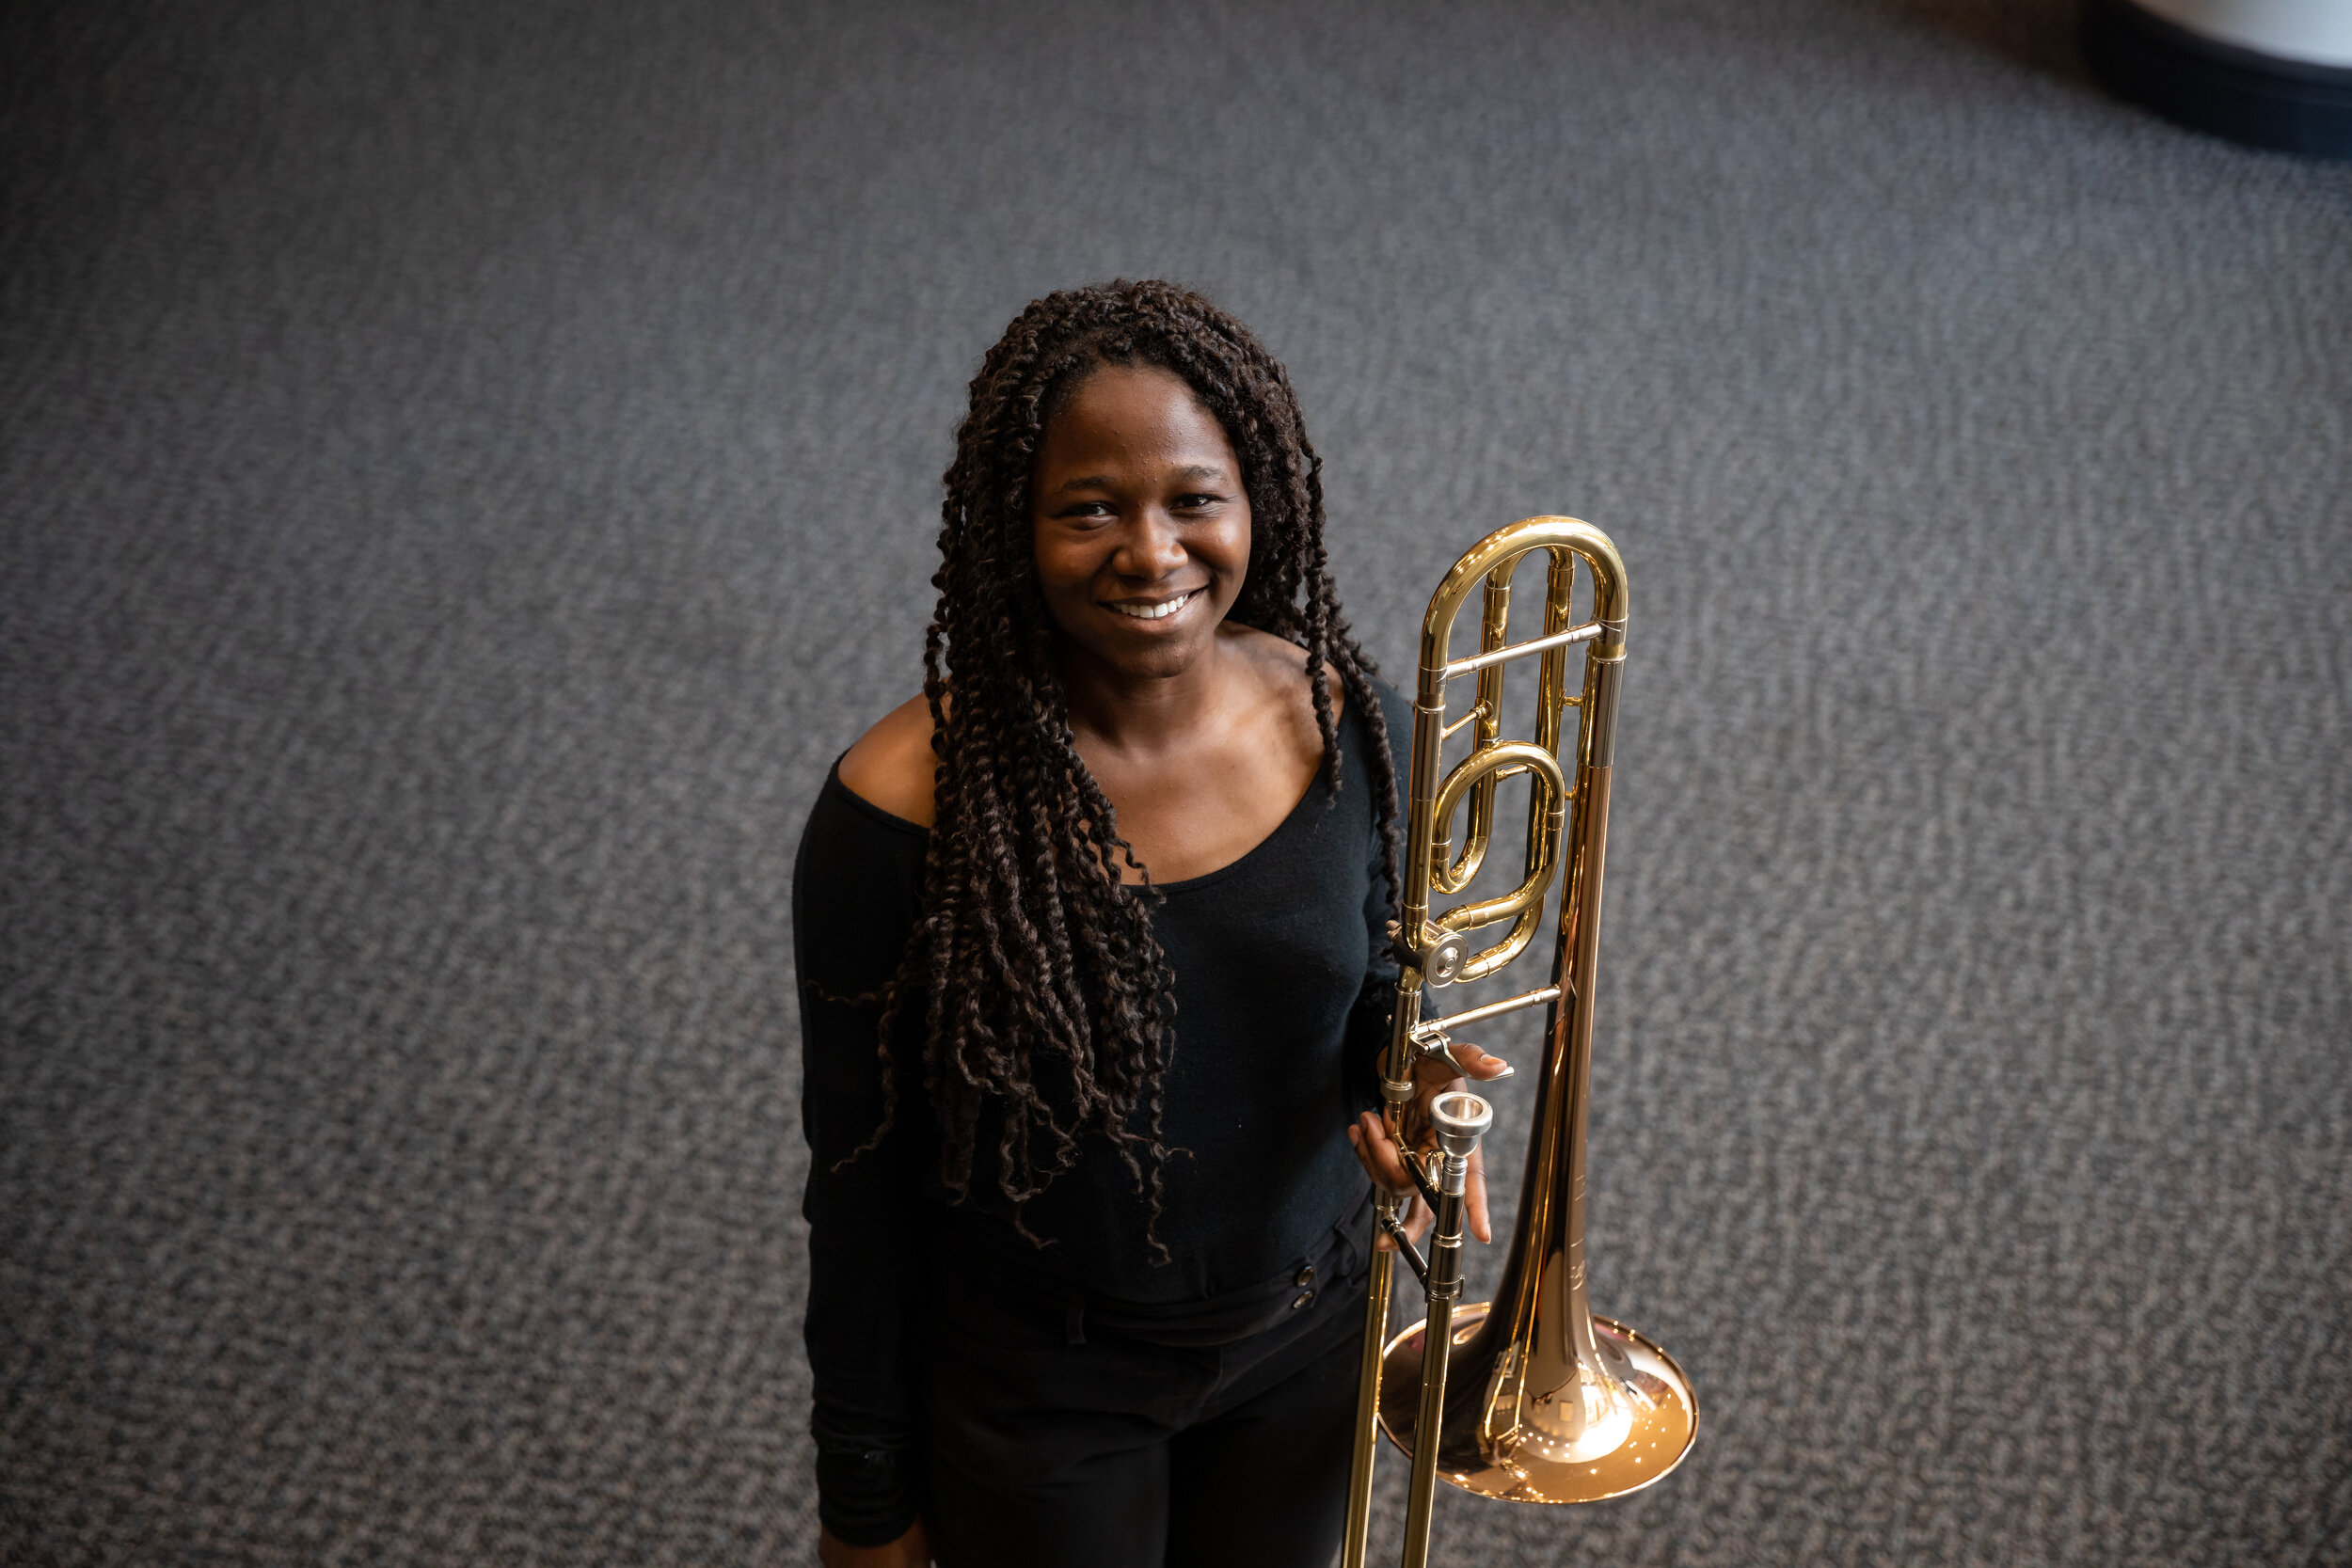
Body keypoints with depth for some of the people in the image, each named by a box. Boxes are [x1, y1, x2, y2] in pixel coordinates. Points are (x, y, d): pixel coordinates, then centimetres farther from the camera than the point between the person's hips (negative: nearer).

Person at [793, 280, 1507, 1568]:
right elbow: (863, 1176, -14)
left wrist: (1403, 1075, -18)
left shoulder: (1350, 726, -14)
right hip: (1039, 1388, -3)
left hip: (1303, 1344, 4)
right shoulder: (902, 810, -25)